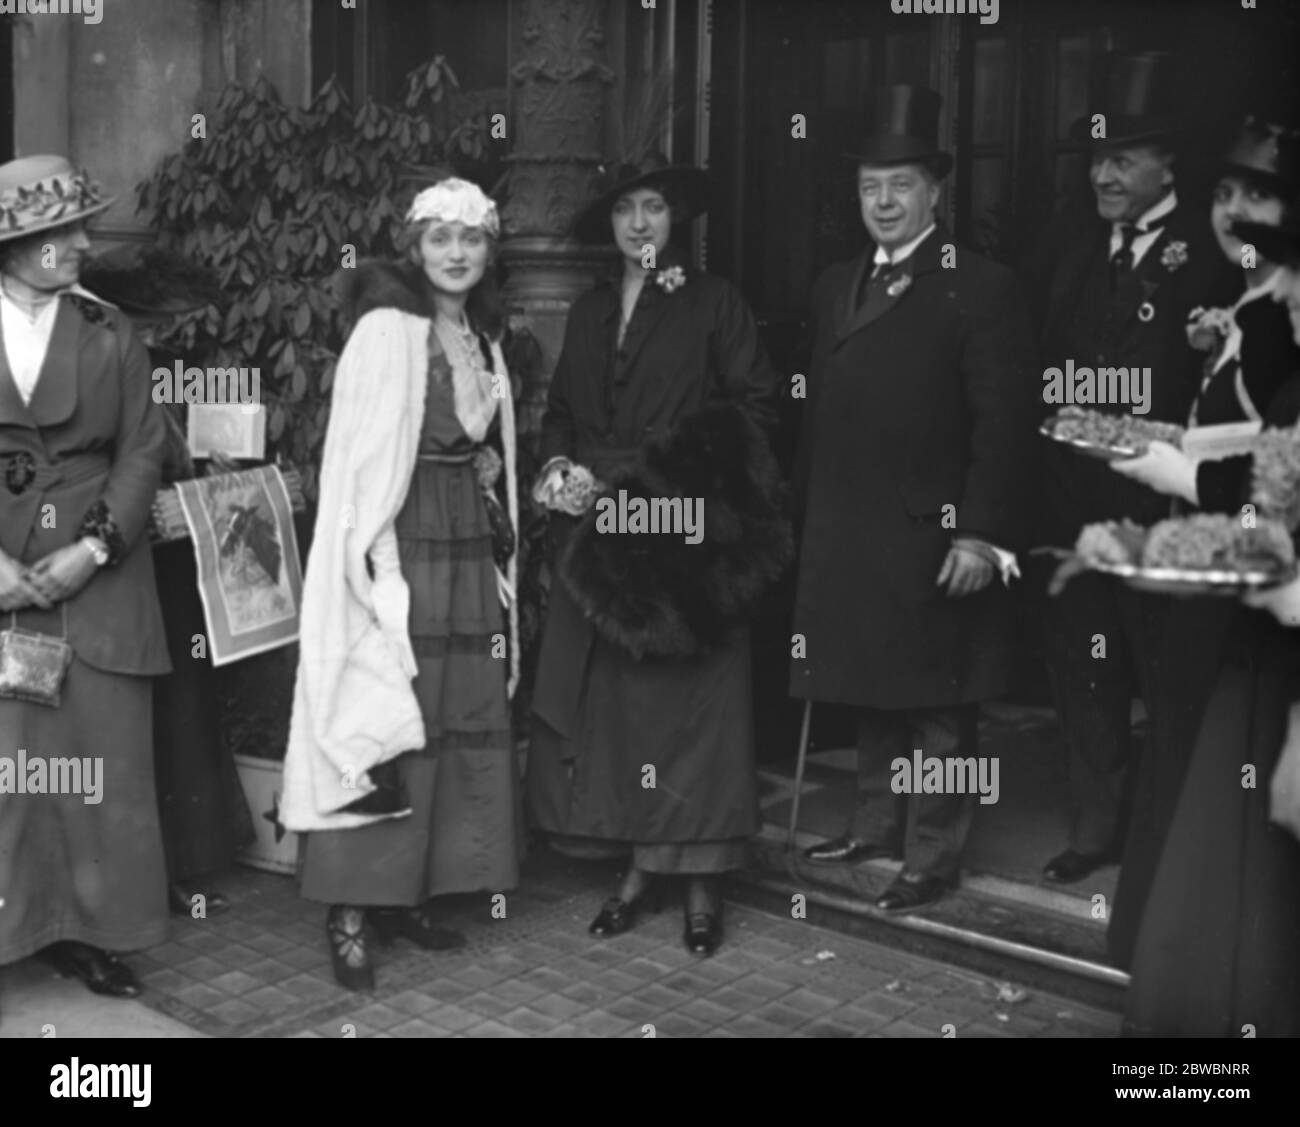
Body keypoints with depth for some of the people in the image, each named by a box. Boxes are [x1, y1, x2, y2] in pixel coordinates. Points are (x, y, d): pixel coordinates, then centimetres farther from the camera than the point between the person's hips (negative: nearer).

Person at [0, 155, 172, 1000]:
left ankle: (88, 930, 15)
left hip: (97, 575, 2)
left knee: (103, 757, 3)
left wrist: (96, 547, -10)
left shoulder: (112, 335, 9)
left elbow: (142, 452, 4)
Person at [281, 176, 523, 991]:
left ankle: (411, 893, 16)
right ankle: (352, 912, 0)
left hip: (473, 548, 8)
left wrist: (491, 478, 8)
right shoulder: (387, 329, -7)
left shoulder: (485, 335, 15)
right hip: (401, 547, -7)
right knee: (385, 722, -7)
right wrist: (373, 565, -17)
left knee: (468, 724, 7)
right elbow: (359, 459, -12)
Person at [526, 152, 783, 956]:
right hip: (601, 532, 5)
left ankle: (703, 880, 5)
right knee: (610, 700, 4)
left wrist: (671, 466, -14)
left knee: (691, 701, -3)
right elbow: (561, 410, 19)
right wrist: (559, 463, -1)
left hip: (684, 528, -5)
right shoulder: (589, 312, 17)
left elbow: (756, 405, -4)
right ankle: (642, 865, 13)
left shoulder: (714, 303, 2)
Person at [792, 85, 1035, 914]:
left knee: (937, 707, 3)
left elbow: (1001, 422, -11)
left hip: (935, 540, -6)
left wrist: (981, 533, -17)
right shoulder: (837, 287, 14)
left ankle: (934, 857, 14)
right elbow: (820, 410, 13)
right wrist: (811, 517, 7)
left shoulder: (981, 288, -6)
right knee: (873, 693, 15)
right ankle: (878, 827, 29)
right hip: (846, 537, 6)